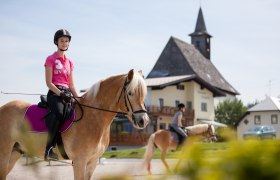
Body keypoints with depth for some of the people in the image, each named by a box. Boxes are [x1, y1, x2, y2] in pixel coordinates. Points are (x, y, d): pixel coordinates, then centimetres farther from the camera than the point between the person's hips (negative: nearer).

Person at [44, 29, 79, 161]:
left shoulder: (69, 62, 21)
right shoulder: (51, 59, 3)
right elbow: (49, 83, -5)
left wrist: (78, 98, 4)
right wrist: (61, 93, -18)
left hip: (67, 93, 7)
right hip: (54, 93, -6)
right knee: (59, 114, -35)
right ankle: (49, 149, -34)